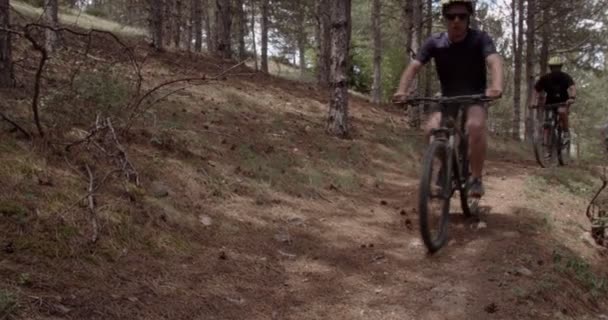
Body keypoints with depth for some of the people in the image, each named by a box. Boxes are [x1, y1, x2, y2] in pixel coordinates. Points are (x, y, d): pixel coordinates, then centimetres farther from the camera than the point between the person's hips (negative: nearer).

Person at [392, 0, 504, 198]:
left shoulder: (480, 39, -17)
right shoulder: (435, 43, -11)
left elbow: (494, 61, -33)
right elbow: (414, 66, -19)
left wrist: (496, 87, -55)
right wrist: (402, 91, -39)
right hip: (447, 98, 2)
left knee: (475, 125, -34)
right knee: (432, 129, -26)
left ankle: (476, 178, -18)